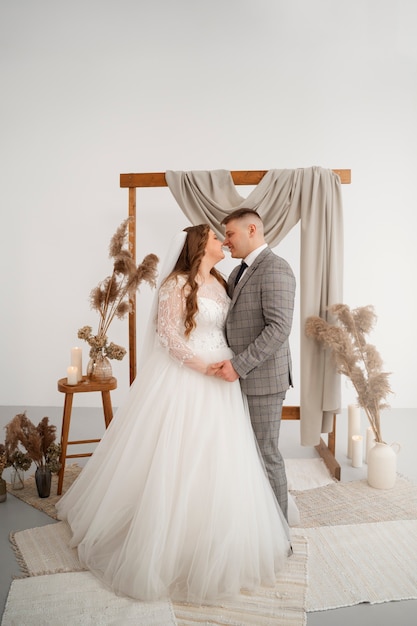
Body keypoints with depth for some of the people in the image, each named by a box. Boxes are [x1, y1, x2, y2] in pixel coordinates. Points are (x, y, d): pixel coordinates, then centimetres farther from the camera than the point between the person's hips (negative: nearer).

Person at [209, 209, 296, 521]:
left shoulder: (275, 268, -14)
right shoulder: (238, 272, 15)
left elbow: (279, 327, -23)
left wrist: (239, 365, -24)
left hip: (263, 377, -8)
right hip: (242, 376, 8)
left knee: (266, 453, 4)